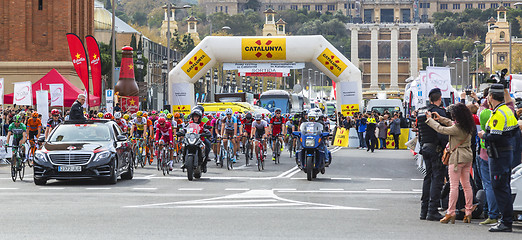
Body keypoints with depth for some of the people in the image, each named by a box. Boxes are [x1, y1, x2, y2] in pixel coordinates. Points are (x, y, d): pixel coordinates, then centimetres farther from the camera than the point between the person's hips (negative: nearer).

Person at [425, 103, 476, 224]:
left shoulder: (457, 129, -19)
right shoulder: (468, 127, 5)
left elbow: (441, 129, -10)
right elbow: (452, 124, 22)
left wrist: (430, 119, 4)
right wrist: (440, 118, 27)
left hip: (458, 157, -8)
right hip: (468, 156, 8)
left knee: (454, 185, -5)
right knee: (466, 185, 10)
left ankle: (450, 213, -4)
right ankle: (469, 212, 11)